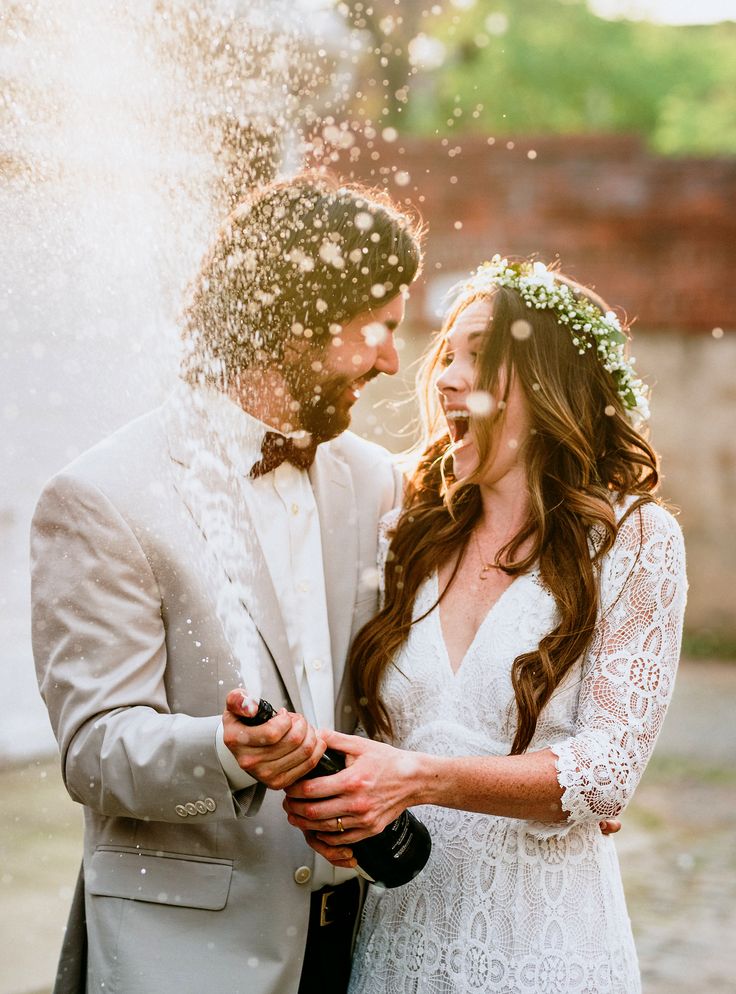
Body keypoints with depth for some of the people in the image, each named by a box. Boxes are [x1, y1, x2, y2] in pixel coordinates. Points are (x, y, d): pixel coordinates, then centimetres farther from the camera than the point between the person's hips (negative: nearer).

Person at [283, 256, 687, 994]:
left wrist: (420, 780, -24)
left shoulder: (634, 541, -6)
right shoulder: (409, 538, 5)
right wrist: (328, 798, -12)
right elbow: (361, 717, 10)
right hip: (394, 928, 4)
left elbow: (609, 771, -13)